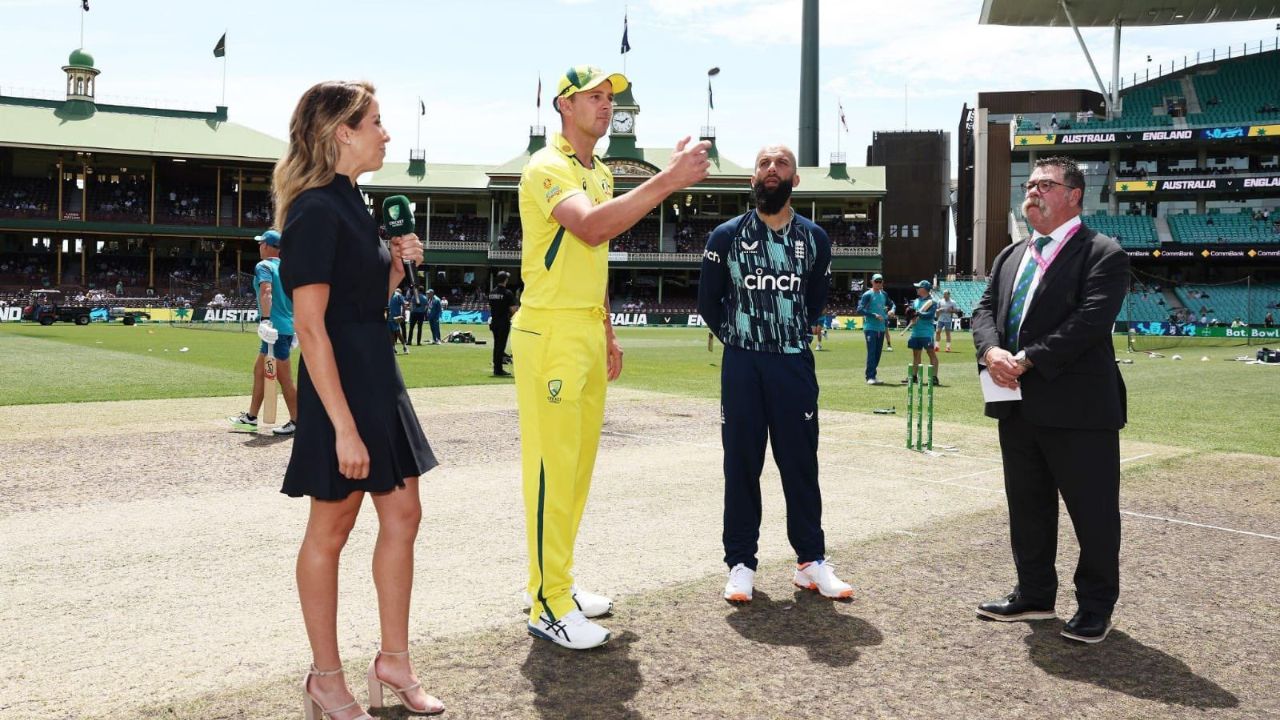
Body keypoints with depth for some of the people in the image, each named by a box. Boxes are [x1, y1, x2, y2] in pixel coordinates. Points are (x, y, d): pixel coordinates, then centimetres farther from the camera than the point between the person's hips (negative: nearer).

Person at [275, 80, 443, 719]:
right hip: (340, 383, -10)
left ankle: (393, 661, 24)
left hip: (378, 376, 10)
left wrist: (396, 265, 3)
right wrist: (343, 426, -23)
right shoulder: (316, 210, -16)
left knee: (402, 515, 12)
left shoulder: (349, 204, 13)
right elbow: (310, 325, -21)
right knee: (331, 530, 3)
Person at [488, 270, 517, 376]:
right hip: (504, 323, -6)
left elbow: (490, 308, 13)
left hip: (494, 322, 6)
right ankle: (499, 369, -2)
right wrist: (517, 309, 5)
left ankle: (496, 368, 19)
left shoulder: (492, 292, 7)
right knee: (501, 345, -3)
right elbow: (513, 309, -16)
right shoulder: (508, 293, -14)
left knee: (496, 345, 14)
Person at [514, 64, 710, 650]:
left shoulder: (601, 173, 19)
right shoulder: (547, 168, -10)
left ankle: (557, 584, 22)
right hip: (550, 333, -9)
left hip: (588, 335, 9)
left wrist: (607, 333, 21)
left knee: (578, 464, 11)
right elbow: (592, 227, -29)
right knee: (552, 468, -6)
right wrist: (668, 180, -32)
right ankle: (548, 607, 1)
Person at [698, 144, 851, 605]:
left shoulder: (814, 238, 6)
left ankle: (811, 560, 15)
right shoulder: (727, 236, 1)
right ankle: (741, 563, 12)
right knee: (741, 464, 4)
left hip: (795, 364, 1)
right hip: (742, 364, -1)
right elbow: (708, 301, 9)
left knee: (801, 463, 6)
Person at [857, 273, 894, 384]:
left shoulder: (884, 294, 15)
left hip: (881, 328, 7)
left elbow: (891, 304, 30)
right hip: (870, 328, -7)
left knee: (877, 354, 9)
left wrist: (891, 310, 7)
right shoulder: (867, 295, -5)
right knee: (871, 352, -12)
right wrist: (874, 315, -19)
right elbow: (860, 309, -13)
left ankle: (873, 376, 16)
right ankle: (870, 377, -11)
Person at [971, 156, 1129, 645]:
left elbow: (1090, 320, -19)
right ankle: (1034, 595, 30)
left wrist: (1027, 359, -23)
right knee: (1027, 508, 16)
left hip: (1079, 408, -7)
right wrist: (991, 350, -13)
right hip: (1018, 407, 7)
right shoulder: (1010, 256, 16)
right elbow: (985, 310, 9)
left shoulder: (1103, 254, -7)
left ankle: (1096, 607, 20)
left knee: (1093, 512, 4)